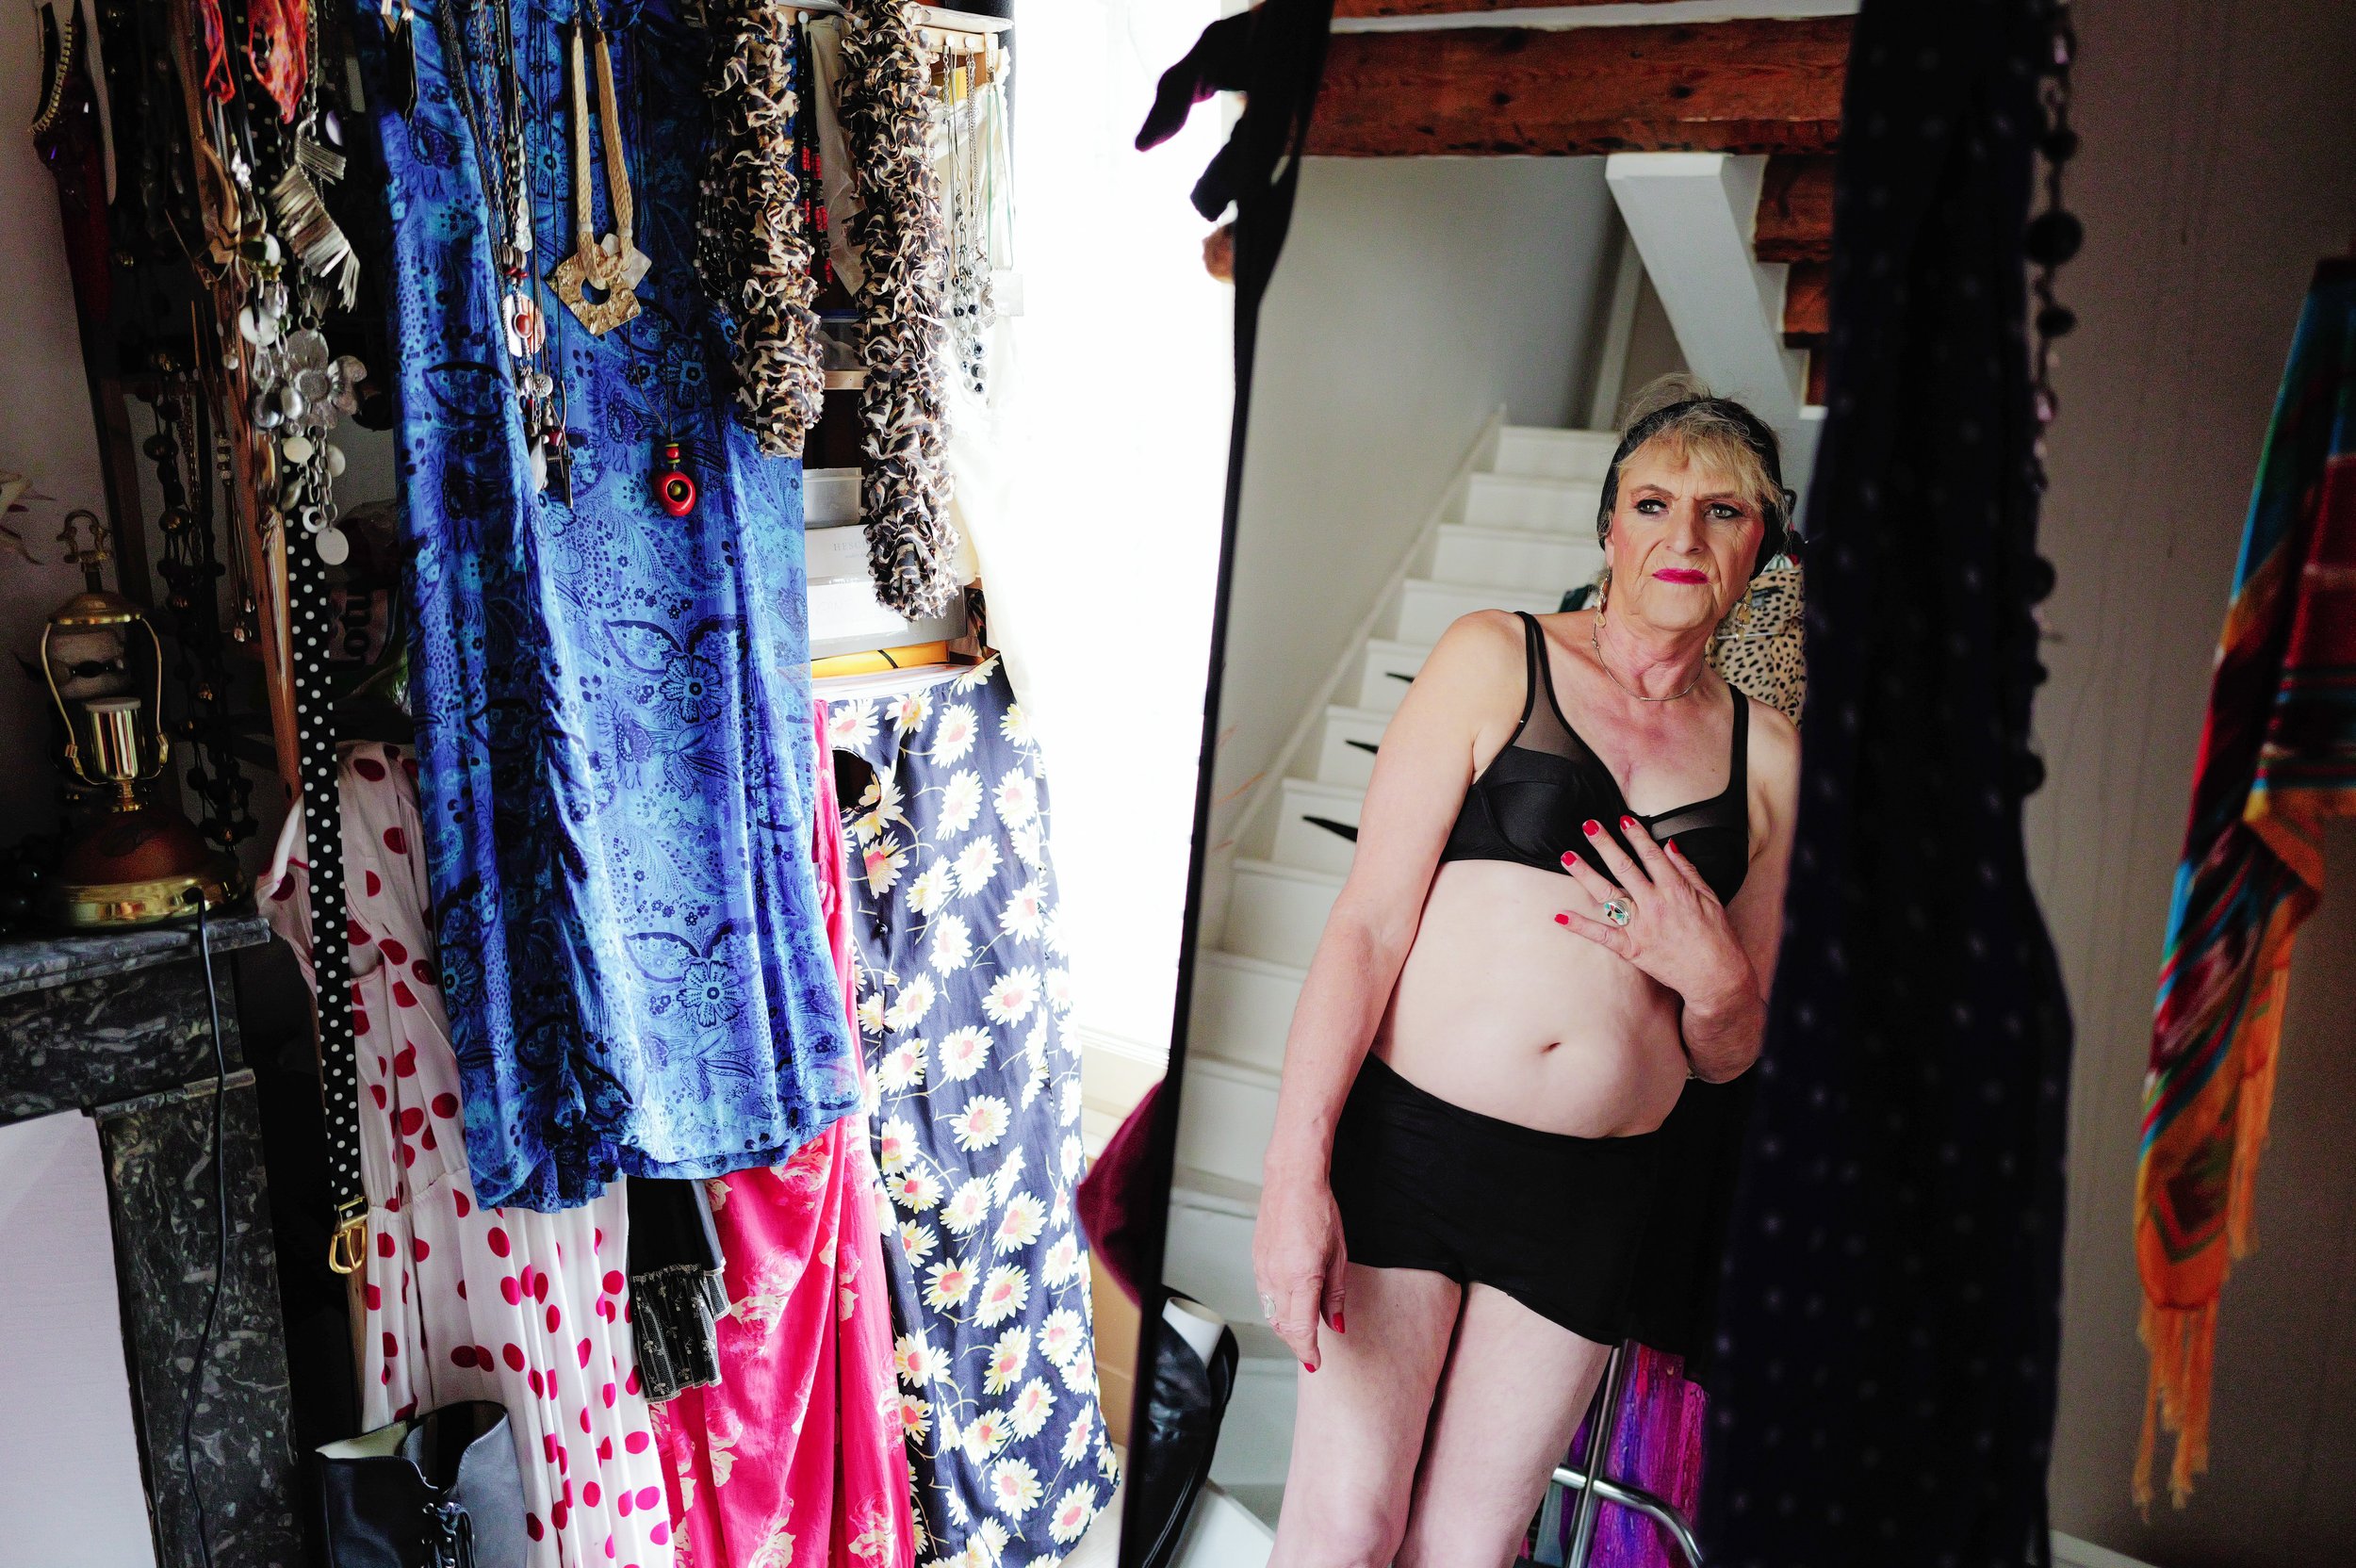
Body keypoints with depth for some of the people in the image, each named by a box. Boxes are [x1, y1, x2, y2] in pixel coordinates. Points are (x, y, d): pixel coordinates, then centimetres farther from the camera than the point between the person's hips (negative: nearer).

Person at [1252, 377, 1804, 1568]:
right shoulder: (1495, 659, -1)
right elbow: (1367, 921, -7)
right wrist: (1295, 1168, -15)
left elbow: (1728, 1060, 15)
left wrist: (1715, 979, -8)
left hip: (1590, 1199, 3)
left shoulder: (1768, 755, 10)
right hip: (1410, 1137, -3)